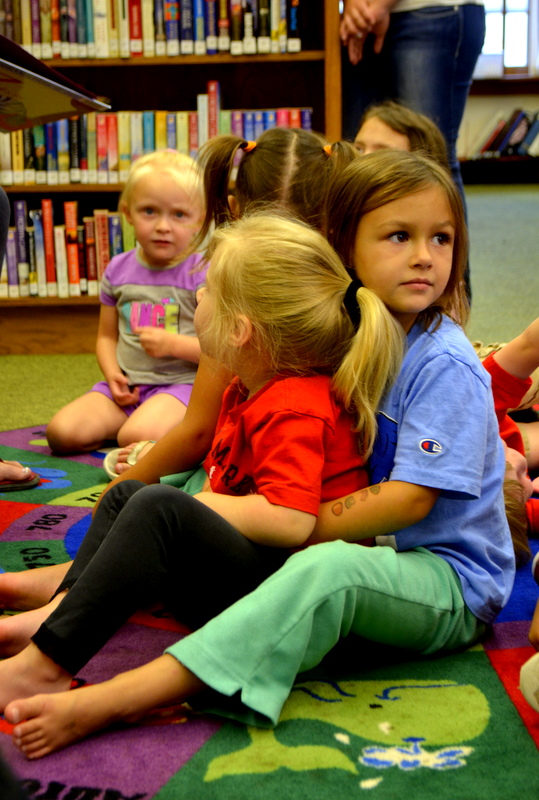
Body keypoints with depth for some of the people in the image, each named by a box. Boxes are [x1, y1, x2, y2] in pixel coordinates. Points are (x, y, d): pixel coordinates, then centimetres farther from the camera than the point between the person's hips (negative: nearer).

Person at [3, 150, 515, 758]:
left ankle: (108, 702, -47)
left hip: (455, 580, -7)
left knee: (328, 568, -40)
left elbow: (410, 500, -20)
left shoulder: (445, 366, -16)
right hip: (378, 544, 8)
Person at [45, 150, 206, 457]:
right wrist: (113, 375, -2)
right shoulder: (117, 270, 9)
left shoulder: (202, 274, -7)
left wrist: (173, 344, -20)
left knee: (137, 438, -33)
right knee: (62, 433, -12)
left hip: (181, 383, -6)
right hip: (126, 387, 6)